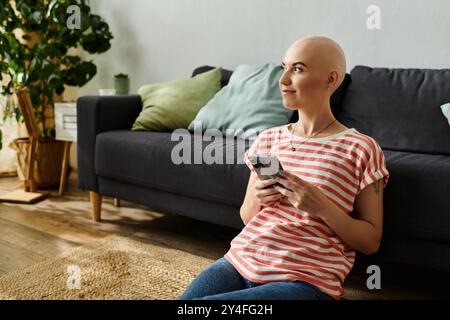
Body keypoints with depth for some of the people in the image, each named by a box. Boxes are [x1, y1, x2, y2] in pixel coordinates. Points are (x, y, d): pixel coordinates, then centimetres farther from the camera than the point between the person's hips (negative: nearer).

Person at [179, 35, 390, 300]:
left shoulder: (361, 148, -2)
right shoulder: (267, 139, 12)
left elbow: (371, 242, 0)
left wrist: (321, 207, -17)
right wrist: (255, 199, -5)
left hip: (304, 279, -4)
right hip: (240, 261, 5)